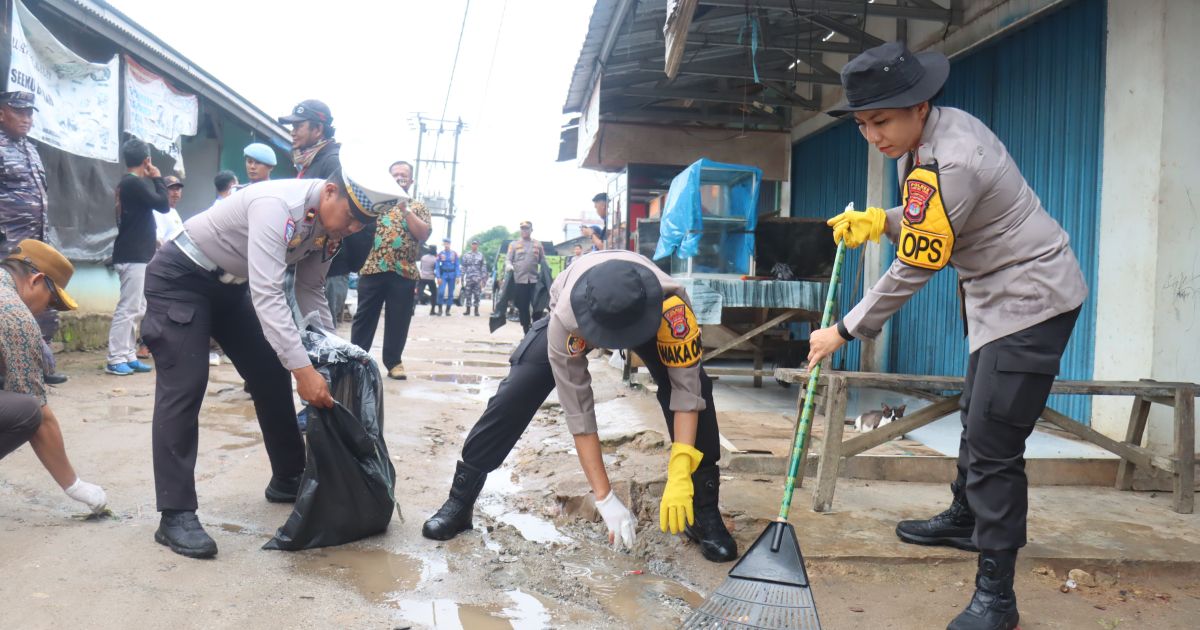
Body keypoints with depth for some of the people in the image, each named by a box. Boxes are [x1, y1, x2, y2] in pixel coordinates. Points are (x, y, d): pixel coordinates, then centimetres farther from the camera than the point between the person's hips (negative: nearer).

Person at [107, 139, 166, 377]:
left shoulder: (127, 183, 17)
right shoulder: (135, 183, -13)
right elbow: (163, 205, -14)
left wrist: (151, 179, 14)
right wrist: (157, 177, -4)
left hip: (136, 255, 10)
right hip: (133, 256, -10)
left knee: (137, 310, 11)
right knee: (128, 308, -9)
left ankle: (128, 356, 14)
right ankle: (115, 359, -8)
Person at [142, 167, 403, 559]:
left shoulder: (331, 223, -8)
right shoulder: (278, 205, -35)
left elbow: (310, 291, 4)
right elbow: (267, 294, -41)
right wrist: (303, 369, -46)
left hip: (230, 286, 8)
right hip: (181, 277, -8)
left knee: (271, 375, 7)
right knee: (185, 385, -17)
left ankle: (288, 480, 22)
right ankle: (176, 515, -12)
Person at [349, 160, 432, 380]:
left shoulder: (418, 207, 12)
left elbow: (423, 234, -4)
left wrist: (405, 209, -10)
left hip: (404, 272, 0)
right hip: (373, 269, 0)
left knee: (398, 320, 4)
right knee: (365, 316, 4)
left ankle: (394, 362, 14)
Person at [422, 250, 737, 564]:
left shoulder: (672, 303, -44)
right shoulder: (565, 321, -43)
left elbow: (686, 388, -38)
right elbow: (579, 413, -37)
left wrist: (679, 477, -46)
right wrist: (605, 499, -38)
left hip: (648, 318, 1)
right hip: (579, 316, 0)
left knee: (696, 385, -23)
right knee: (514, 394, -14)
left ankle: (703, 509, -8)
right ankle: (460, 499, 2)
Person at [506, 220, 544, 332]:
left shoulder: (538, 244, 13)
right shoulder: (514, 244, 9)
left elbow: (543, 261, 15)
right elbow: (509, 259, 4)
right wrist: (509, 265, -17)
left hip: (535, 280, 1)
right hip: (519, 280, 0)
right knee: (522, 308, 4)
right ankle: (527, 333, 14)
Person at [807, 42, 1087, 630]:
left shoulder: (947, 163, -29)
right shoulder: (934, 130, 0)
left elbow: (912, 271, -23)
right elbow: (933, 219, 14)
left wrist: (844, 332, -13)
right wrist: (880, 219, -5)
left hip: (1031, 298, -10)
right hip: (997, 294, 10)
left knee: (993, 442, -11)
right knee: (977, 415, 24)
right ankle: (965, 518, 45)